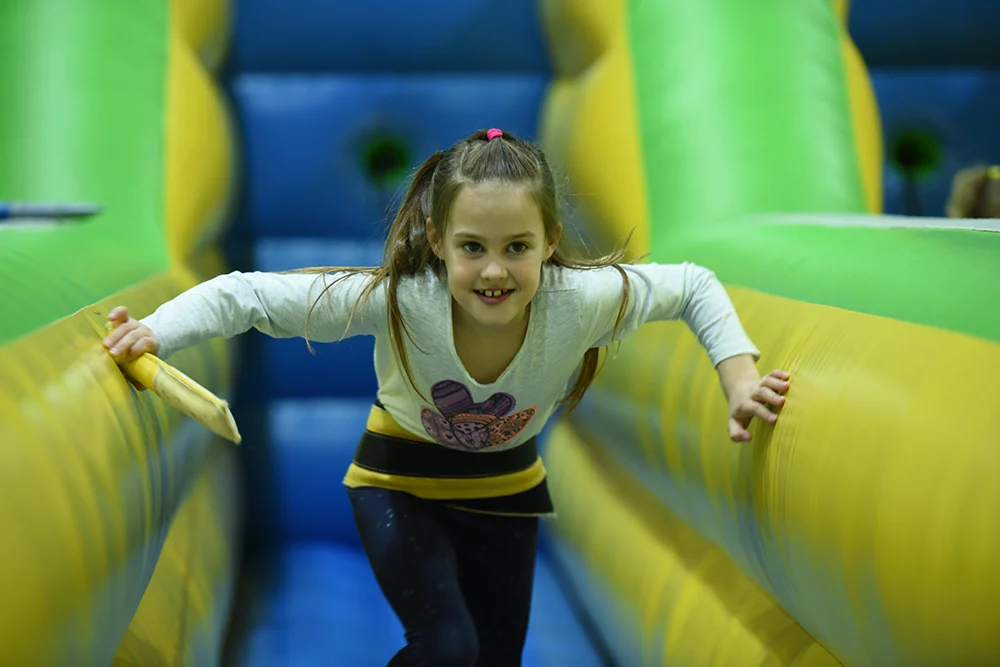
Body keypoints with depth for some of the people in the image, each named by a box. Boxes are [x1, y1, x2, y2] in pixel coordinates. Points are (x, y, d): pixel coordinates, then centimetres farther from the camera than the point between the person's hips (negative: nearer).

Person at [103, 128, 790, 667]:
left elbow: (695, 285, -14)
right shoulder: (395, 299, -36)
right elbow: (246, 294, -32)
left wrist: (740, 380, -23)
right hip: (401, 482, -3)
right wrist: (154, 333, -45)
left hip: (506, 487, 3)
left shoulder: (583, 300, -30)